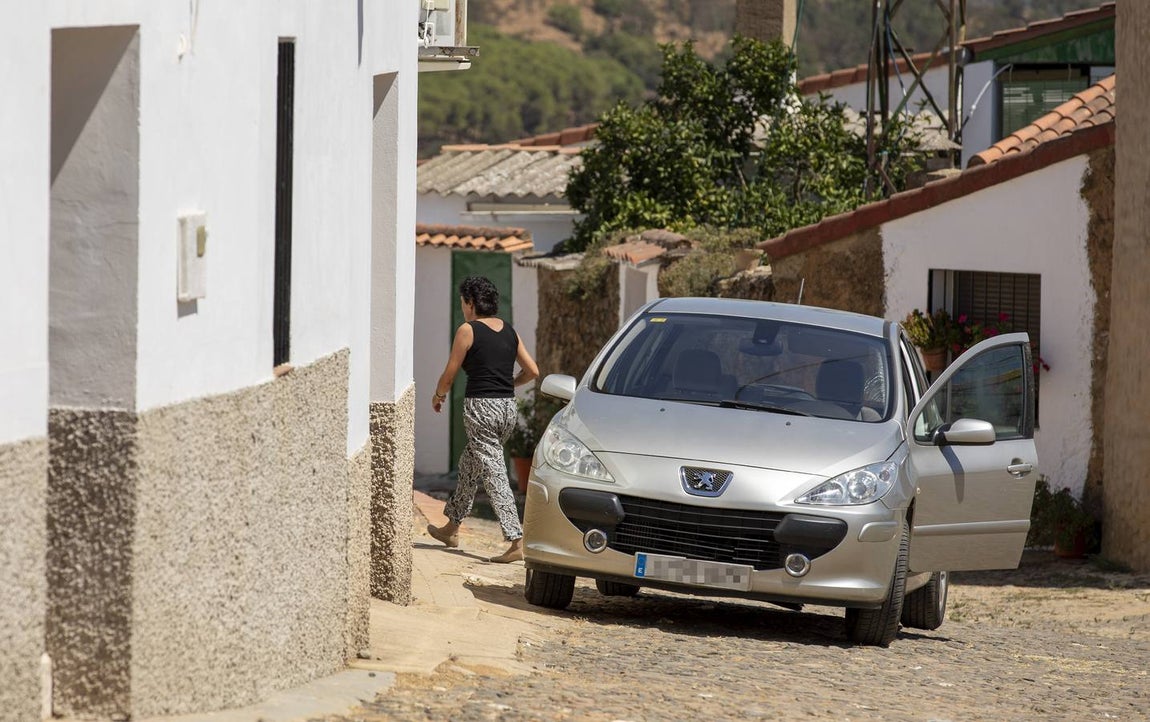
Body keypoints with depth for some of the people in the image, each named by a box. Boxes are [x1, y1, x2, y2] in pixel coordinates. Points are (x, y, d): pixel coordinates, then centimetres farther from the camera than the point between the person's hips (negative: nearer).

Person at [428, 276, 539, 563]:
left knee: (494, 475, -8)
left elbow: (450, 374, -1)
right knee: (469, 465, 23)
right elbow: (532, 371, 11)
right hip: (508, 409, 7)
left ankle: (516, 542, -16)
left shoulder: (468, 331, -7)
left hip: (481, 407, -7)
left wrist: (438, 396, 18)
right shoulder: (509, 331, 10)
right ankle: (452, 528, 36)